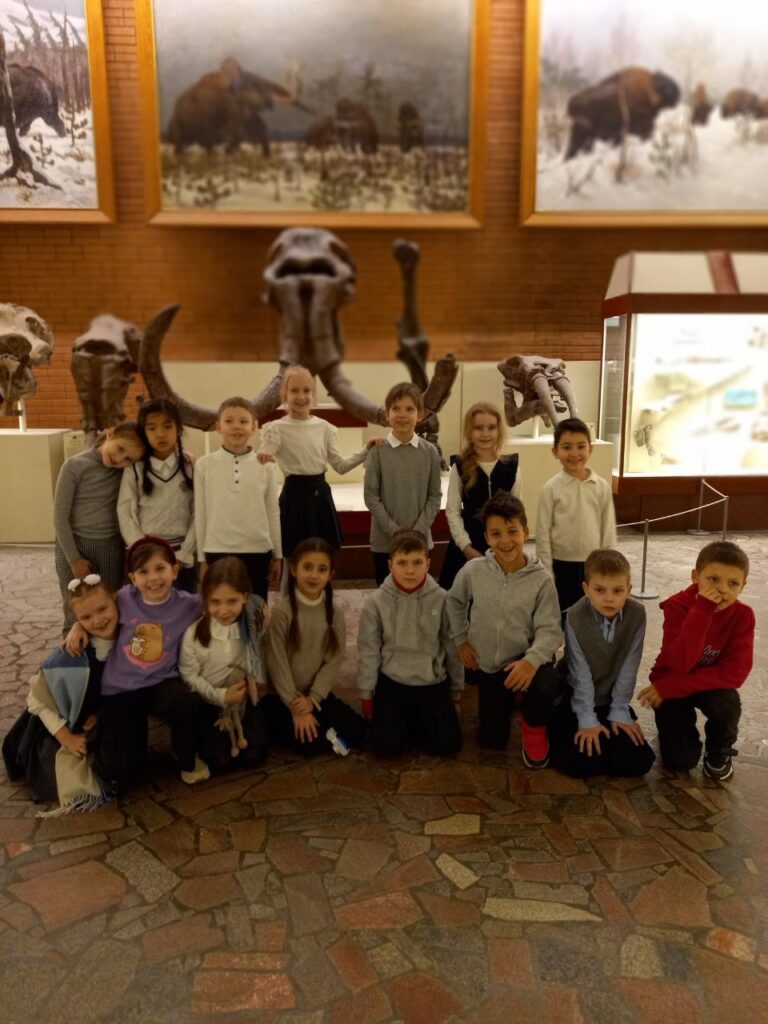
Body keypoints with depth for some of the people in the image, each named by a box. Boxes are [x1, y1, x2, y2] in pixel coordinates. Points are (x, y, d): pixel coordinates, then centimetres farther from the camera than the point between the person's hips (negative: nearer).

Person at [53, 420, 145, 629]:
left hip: (111, 547, 2)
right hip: (74, 545, -2)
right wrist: (74, 559, -8)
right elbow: (60, 516, -9)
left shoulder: (126, 469, -4)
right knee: (75, 613, 4)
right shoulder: (75, 466, -12)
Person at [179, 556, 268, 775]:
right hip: (210, 703, -2)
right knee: (220, 761, -11)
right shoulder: (194, 632, -18)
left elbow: (262, 659, 1)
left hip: (244, 699, 2)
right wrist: (220, 696, -20)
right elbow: (189, 675, -12)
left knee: (254, 757, -6)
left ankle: (236, 733, 24)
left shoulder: (254, 626, -11)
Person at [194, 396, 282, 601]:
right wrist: (202, 558, 3)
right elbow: (200, 514, 2)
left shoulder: (265, 466, 0)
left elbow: (273, 513, 6)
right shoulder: (204, 465, -2)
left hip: (258, 551, 1)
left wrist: (278, 556, 7)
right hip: (218, 552, -1)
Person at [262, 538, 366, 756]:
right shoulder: (281, 612, -17)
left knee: (356, 731, -7)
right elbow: (277, 664, -15)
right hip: (282, 696, -4)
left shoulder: (335, 612, -5)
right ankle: (279, 723, 7)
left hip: (318, 693, 4)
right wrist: (296, 708, -14)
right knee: (310, 742, -21)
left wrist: (313, 699, -13)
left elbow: (334, 660, -4)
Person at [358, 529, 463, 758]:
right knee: (387, 747, -12)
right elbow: (368, 651, -3)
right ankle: (403, 720, 21)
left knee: (448, 745, -8)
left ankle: (418, 720, 22)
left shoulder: (441, 599, -10)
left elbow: (452, 647, 1)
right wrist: (366, 694, 1)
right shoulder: (377, 602, -11)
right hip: (392, 682, -1)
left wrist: (456, 690, 8)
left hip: (433, 683, 1)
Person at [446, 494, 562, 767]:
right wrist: (461, 640, 4)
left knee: (547, 687, -38)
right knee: (491, 741, 12)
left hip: (524, 661, -3)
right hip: (488, 665, 3)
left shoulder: (541, 579, -19)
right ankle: (511, 701, 46)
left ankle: (534, 725, 0)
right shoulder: (473, 571, -14)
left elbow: (550, 630, -20)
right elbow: (453, 602, 6)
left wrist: (531, 659, -38)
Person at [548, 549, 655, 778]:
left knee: (638, 762, -8)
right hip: (575, 698, -3)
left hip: (611, 699, 3)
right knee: (580, 763, -16)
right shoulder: (575, 617, -23)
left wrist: (619, 712, -7)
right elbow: (581, 673, -17)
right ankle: (558, 730, 16)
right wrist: (587, 720, -14)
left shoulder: (636, 614, -16)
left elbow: (628, 668, -9)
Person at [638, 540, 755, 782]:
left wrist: (669, 688, -31)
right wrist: (702, 610, -43)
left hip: (710, 684, 1)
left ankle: (720, 751, 0)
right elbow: (679, 664, -36)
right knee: (681, 761, -12)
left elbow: (734, 672, -26)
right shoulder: (678, 606, -25)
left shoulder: (743, 615, -19)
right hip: (672, 682, -1)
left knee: (726, 704, -33)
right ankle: (677, 725, 24)